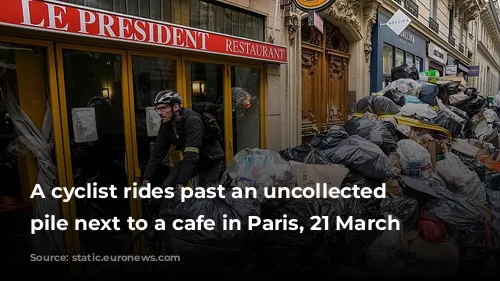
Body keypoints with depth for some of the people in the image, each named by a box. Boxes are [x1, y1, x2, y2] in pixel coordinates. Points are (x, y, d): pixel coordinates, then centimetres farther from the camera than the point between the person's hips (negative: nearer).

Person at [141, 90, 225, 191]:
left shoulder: (193, 121, -31)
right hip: (191, 160, 6)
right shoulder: (166, 125, -8)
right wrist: (146, 179, -10)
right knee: (167, 186, -8)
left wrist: (181, 184, -41)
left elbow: (191, 155, -38)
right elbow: (157, 152, -4)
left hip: (211, 161, -6)